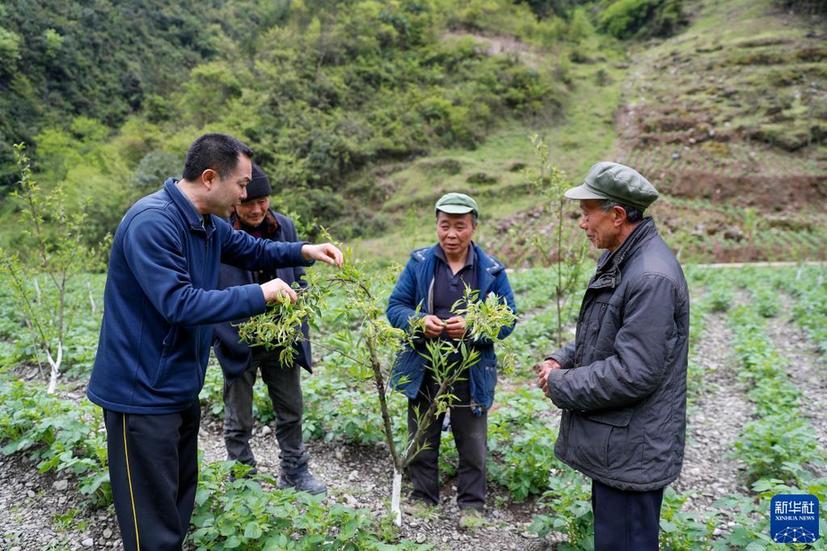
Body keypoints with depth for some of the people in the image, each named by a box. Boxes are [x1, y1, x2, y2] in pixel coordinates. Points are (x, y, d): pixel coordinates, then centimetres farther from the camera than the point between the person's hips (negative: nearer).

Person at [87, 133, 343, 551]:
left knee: (179, 499, 23)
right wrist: (260, 295, -24)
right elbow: (180, 304, -30)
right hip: (143, 390, -10)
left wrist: (304, 251, 5)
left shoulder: (208, 224, 5)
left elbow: (252, 250, 20)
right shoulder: (152, 222, -24)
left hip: (179, 386, 10)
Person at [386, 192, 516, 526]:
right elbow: (395, 307, -1)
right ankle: (423, 497, 38)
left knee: (472, 445, 14)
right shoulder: (419, 263, -2)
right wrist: (419, 321, -23)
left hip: (471, 373, -1)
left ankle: (471, 503, 34)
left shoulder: (491, 270, -6)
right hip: (423, 371, 2)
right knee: (421, 442, 17)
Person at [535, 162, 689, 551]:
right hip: (614, 442, 10)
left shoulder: (651, 278, -25)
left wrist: (561, 387, -15)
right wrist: (562, 360, 3)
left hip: (631, 452, -10)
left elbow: (633, 373, -27)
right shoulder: (618, 259, 8)